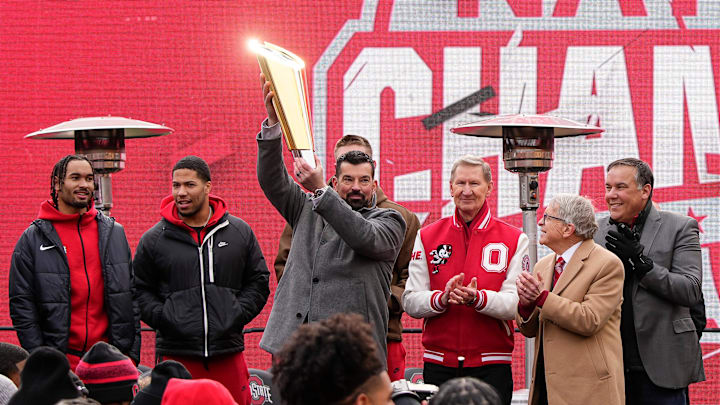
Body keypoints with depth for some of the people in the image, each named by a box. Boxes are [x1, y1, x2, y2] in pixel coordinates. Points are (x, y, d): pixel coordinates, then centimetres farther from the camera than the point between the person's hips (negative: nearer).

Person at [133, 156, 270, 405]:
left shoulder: (240, 233, 10)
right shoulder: (154, 239, 6)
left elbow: (258, 282, 16)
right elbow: (140, 290, 11)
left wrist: (237, 316, 2)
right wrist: (163, 319, -4)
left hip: (228, 352, 1)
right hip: (177, 353, -1)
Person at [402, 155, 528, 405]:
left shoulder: (513, 240, 3)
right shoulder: (427, 237, 9)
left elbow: (517, 303, -7)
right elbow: (410, 302, 3)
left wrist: (477, 298, -25)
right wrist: (442, 299, -17)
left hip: (491, 365, -1)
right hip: (438, 363, 1)